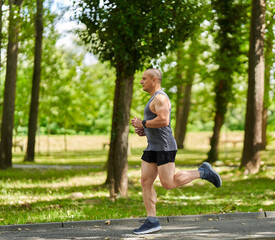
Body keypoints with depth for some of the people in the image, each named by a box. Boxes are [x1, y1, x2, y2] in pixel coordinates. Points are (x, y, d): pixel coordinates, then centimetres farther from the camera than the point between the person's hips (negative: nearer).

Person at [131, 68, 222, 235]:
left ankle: (203, 172, 4)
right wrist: (144, 131, 13)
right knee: (145, 182, 2)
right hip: (153, 147, 10)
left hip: (165, 147, -10)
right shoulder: (155, 99, 20)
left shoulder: (160, 97, -12)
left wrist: (142, 123, -15)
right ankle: (152, 222, 2)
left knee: (168, 184, -11)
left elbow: (164, 121, -26)